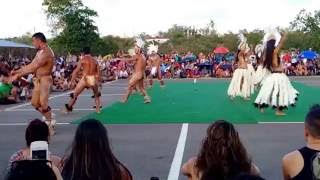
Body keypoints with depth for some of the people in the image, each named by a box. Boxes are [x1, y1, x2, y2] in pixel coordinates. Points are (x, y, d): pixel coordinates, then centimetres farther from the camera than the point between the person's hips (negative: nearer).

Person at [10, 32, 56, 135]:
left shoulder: (46, 52, -20)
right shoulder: (40, 52, 13)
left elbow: (33, 68, -26)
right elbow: (31, 65, 17)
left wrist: (18, 75, -24)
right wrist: (17, 71, 11)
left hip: (45, 79, -10)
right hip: (38, 80, 10)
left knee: (43, 104, -9)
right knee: (34, 103, 12)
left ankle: (50, 124, 5)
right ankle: (49, 118, 26)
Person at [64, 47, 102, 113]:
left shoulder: (82, 60, 5)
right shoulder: (95, 61, 14)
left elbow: (76, 71, 0)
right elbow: (98, 73, 14)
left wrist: (72, 81, 1)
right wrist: (98, 82, 24)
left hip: (85, 79, -3)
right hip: (93, 79, 3)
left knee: (74, 95, 10)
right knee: (96, 95, 27)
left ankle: (68, 108, 14)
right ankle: (98, 109, 23)